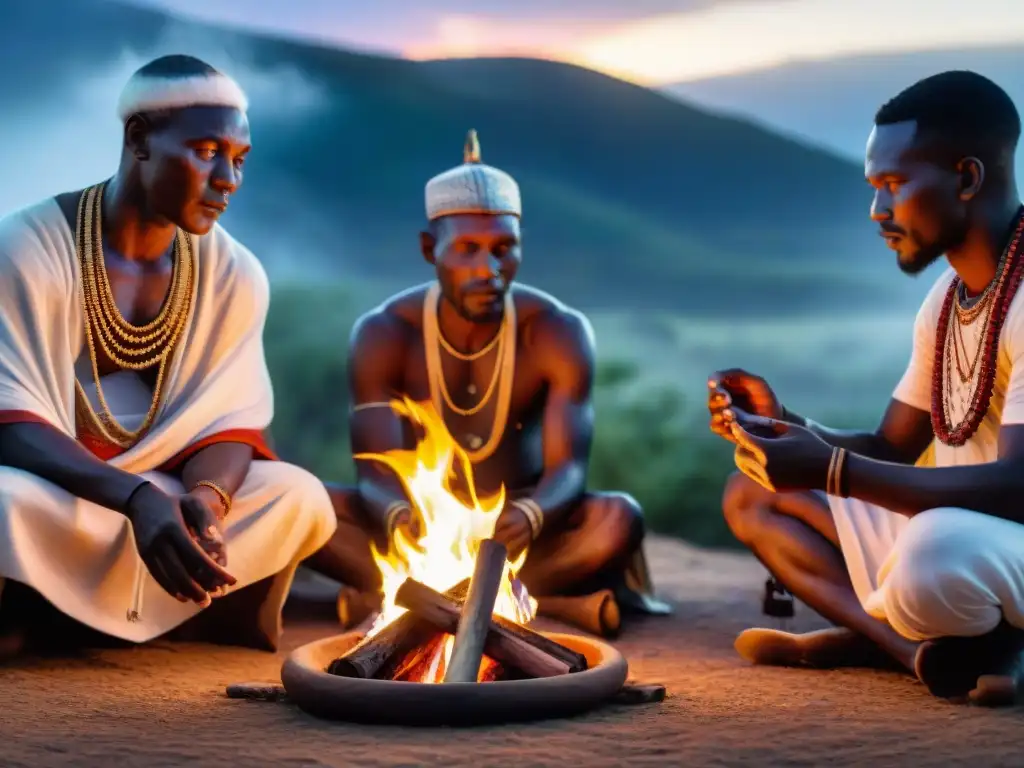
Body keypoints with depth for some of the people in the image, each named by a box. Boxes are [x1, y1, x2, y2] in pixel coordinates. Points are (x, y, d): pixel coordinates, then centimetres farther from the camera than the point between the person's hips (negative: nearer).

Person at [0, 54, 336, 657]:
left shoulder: (234, 274, -1)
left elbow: (230, 421, -4)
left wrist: (204, 499, -29)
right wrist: (136, 498, -39)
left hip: (158, 495, 5)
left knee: (298, 497, -21)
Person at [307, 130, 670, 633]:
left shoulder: (558, 333, -13)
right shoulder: (384, 335, -12)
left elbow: (568, 469, -22)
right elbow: (377, 474, -21)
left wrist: (529, 516, -46)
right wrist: (399, 516, -46)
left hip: (515, 532, 0)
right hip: (419, 530, 1)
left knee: (618, 519, -31)